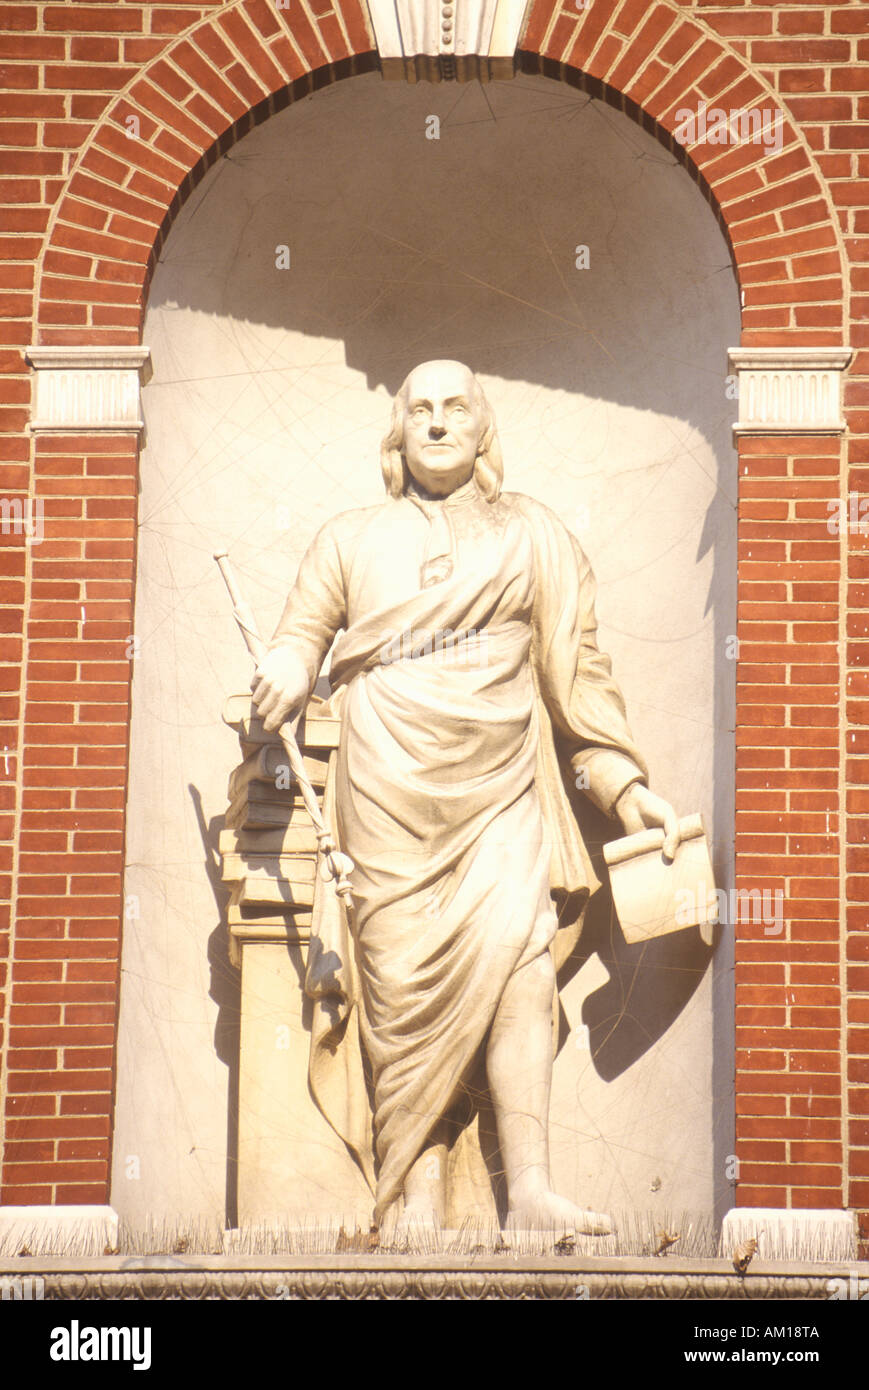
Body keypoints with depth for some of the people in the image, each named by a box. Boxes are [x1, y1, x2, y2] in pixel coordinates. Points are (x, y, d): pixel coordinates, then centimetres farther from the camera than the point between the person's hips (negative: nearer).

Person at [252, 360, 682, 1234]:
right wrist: (287, 672, -10)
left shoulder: (534, 534, 18)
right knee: (406, 981, -9)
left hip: (502, 791, 0)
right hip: (389, 793, 0)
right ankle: (416, 1206, -8)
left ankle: (530, 1191, -23)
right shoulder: (351, 539, 18)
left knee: (514, 950, -20)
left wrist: (624, 784, 8)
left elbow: (577, 669, 16)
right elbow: (299, 633, 15)